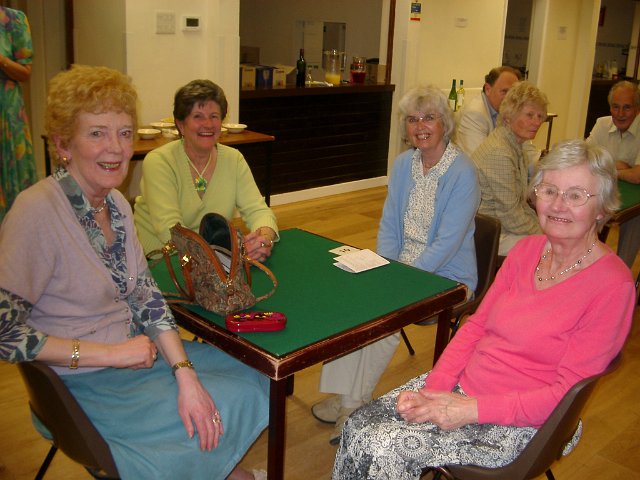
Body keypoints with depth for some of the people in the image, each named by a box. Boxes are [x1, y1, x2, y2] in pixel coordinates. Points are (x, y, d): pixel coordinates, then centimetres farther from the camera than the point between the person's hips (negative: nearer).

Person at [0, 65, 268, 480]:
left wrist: (185, 374, -13)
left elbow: (146, 296, 1)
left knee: (252, 383, 7)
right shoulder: (38, 210, -24)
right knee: (228, 407, -8)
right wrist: (111, 353, -23)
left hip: (137, 349, 7)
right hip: (82, 382, -7)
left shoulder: (117, 205, 1)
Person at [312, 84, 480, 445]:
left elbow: (447, 244, -19)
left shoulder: (462, 173, -14)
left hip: (445, 277, -6)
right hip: (401, 266, 6)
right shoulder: (404, 164, 7)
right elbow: (389, 226, 9)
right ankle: (347, 394, -13)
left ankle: (353, 401, -7)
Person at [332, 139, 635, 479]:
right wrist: (432, 389, -8)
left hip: (518, 424, -6)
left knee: (381, 448, -18)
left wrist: (472, 410, -22)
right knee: (357, 426, -10)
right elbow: (476, 324, 6)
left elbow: (565, 392, -17)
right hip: (458, 386, 6)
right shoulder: (527, 250, 4)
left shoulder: (612, 285, -16)